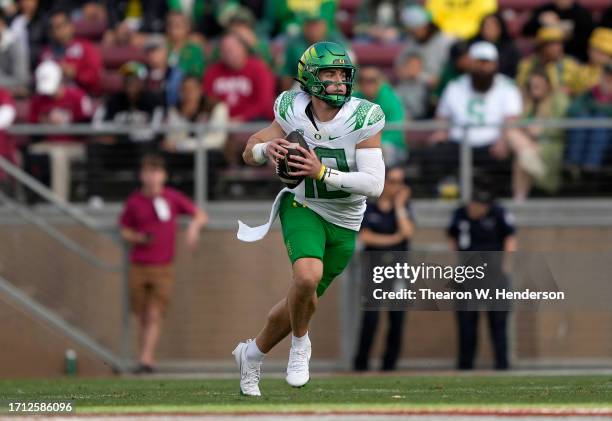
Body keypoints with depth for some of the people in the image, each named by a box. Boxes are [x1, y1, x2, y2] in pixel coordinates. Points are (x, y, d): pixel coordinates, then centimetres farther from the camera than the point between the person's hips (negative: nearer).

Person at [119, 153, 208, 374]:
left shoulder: (172, 198, 0)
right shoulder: (134, 201, 2)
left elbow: (201, 215, 7)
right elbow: (125, 231, 12)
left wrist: (194, 225, -16)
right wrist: (139, 238, -9)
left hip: (163, 268, -2)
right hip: (138, 267, 2)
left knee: (154, 316, -10)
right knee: (142, 317, 5)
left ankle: (145, 360, -14)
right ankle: (149, 358, 18)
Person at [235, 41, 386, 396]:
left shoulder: (362, 120, -19)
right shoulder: (294, 113, -12)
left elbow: (375, 184, -24)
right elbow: (250, 153, 1)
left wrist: (323, 172, -34)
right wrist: (268, 148, -23)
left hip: (345, 223, 1)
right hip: (304, 208, -1)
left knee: (305, 300, 11)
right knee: (308, 276, -30)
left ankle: (253, 353, 38)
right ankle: (300, 343, -1)